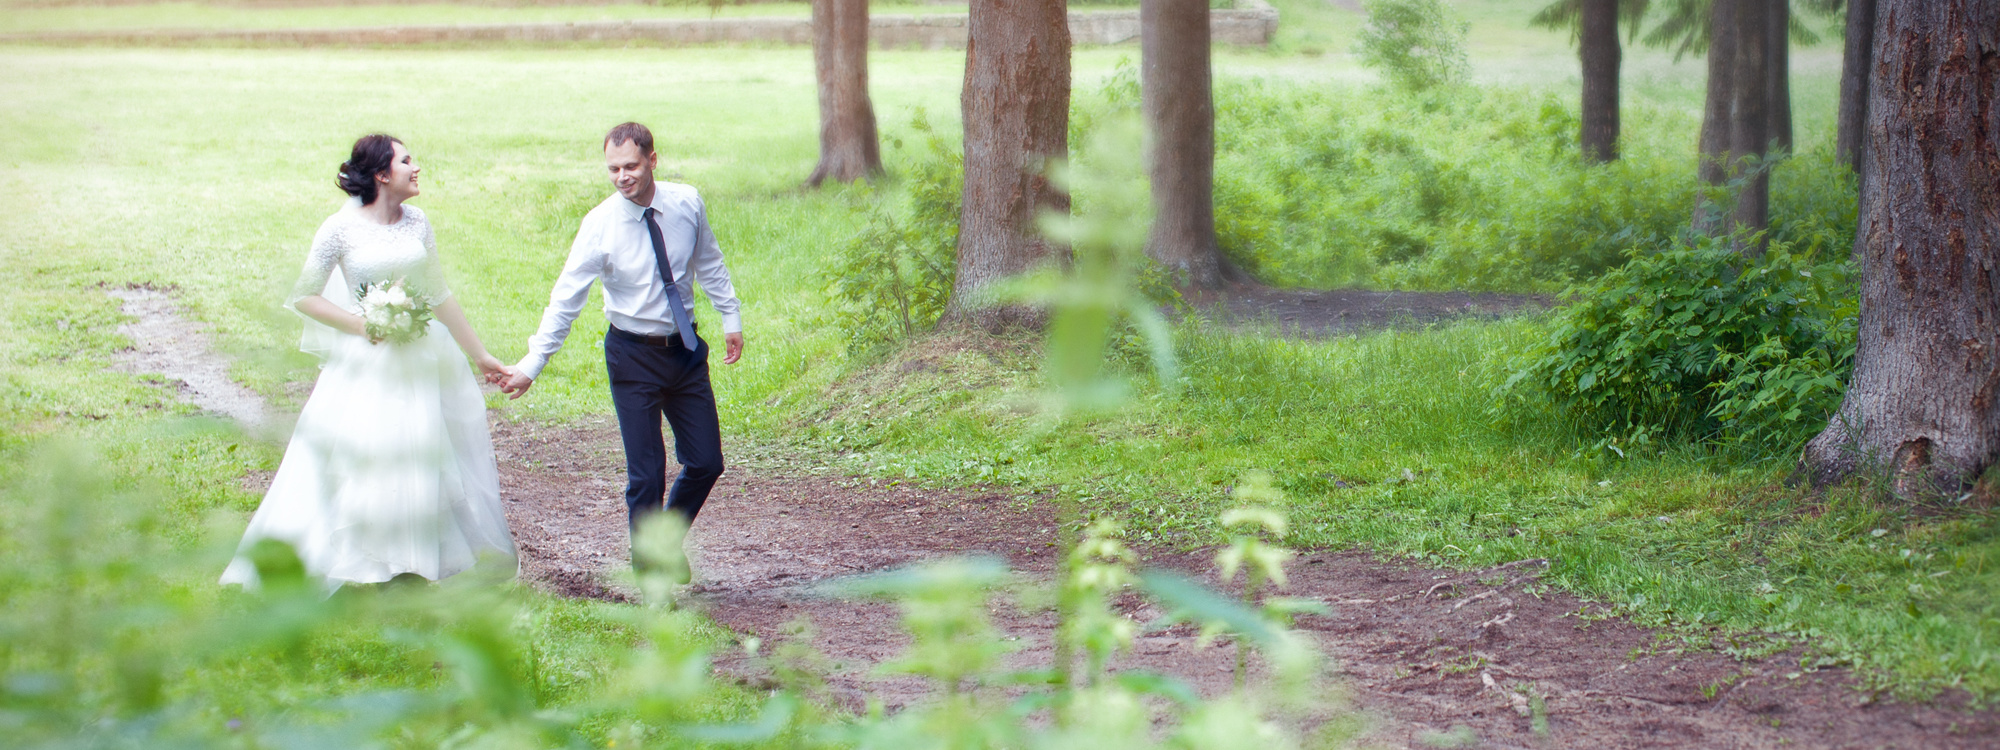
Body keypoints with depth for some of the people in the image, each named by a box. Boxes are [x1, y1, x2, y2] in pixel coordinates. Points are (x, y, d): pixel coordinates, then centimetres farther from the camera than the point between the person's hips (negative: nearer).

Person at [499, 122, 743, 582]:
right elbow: (566, 300, -13)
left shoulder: (686, 204, -6)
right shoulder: (600, 225, -15)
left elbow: (710, 264, 12)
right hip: (634, 356, -3)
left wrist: (731, 319, 14)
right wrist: (532, 365, -16)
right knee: (645, 475, -3)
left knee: (706, 463, 7)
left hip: (685, 349, 3)